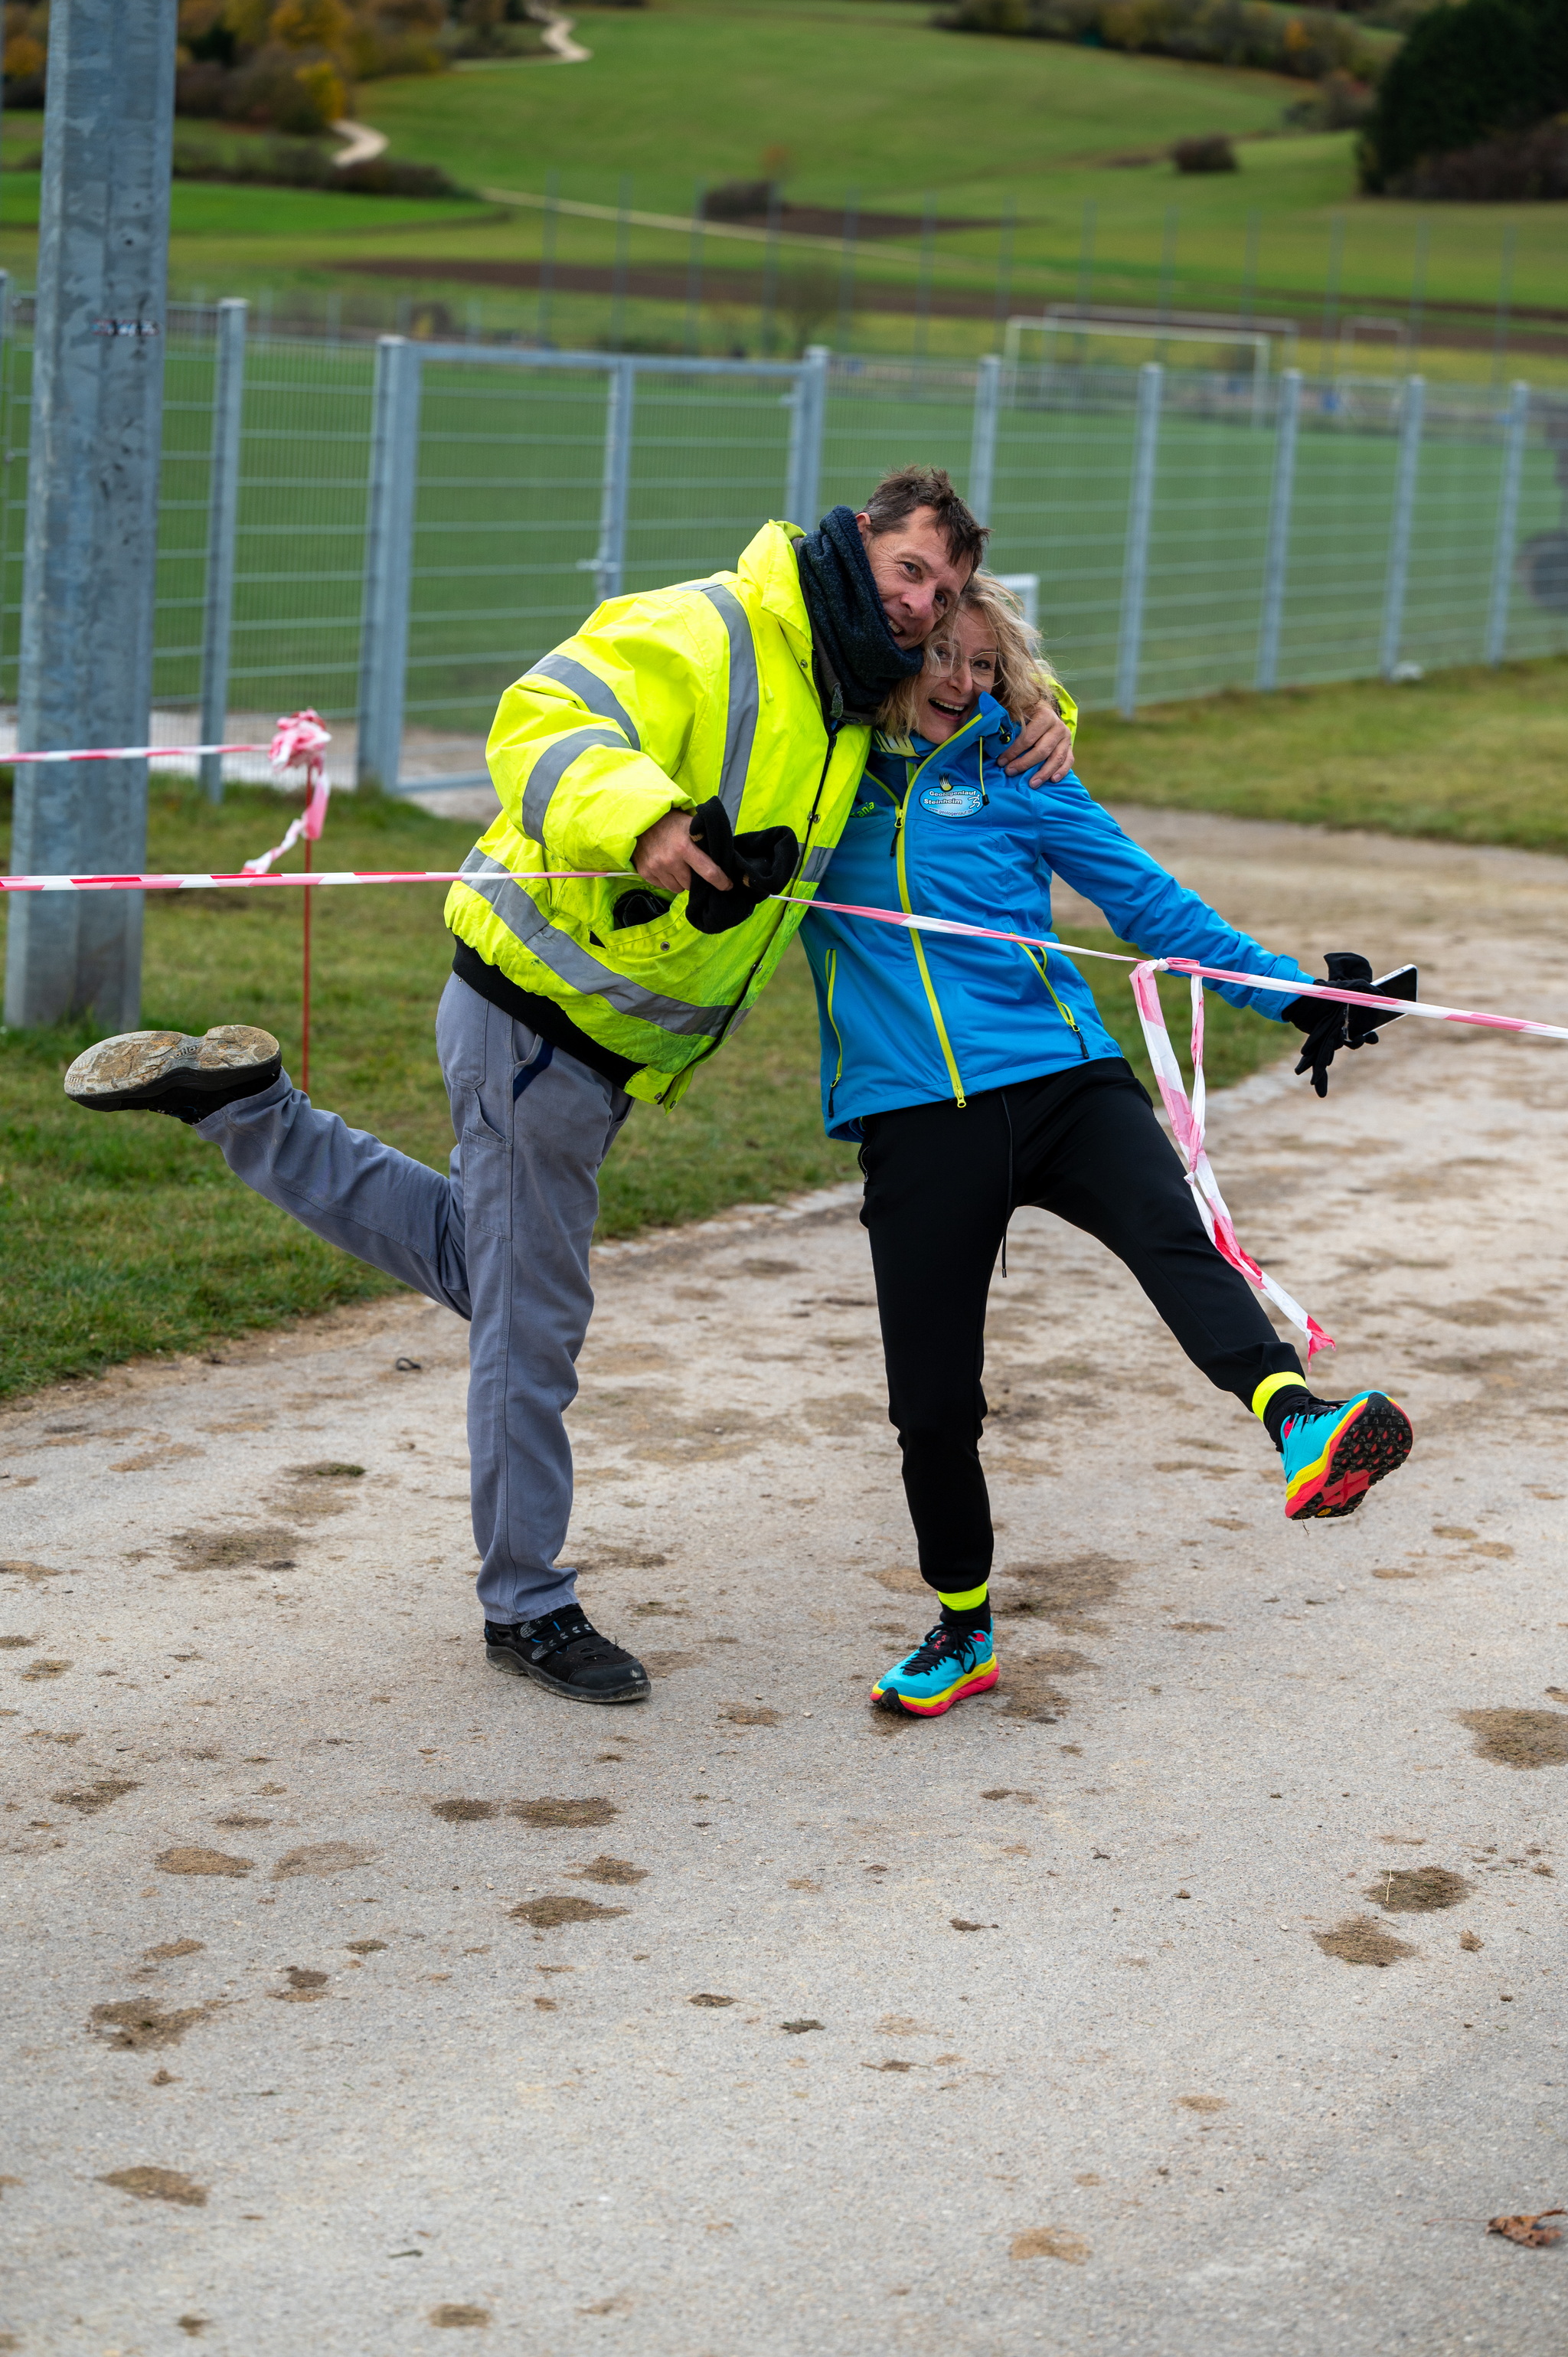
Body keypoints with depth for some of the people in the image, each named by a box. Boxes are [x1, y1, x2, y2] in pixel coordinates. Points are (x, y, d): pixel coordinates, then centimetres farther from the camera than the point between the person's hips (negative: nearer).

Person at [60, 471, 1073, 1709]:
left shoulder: (856, 696, 8)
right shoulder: (703, 635, -21)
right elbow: (543, 726, -32)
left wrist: (1032, 712, 4)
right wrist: (642, 823, -51)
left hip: (598, 1046, 10)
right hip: (540, 1017, -10)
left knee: (478, 1258, 24)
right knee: (532, 1322, 2)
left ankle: (241, 1105, 26)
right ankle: (528, 1606, 15)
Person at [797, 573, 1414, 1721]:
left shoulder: (1014, 772, 13)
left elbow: (1147, 896, 13)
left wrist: (1294, 990, 7)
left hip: (1059, 1074, 0)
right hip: (912, 1106, 0)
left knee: (1169, 1228, -30)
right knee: (932, 1398, 2)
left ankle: (1300, 1425, -54)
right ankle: (963, 1630, 22)